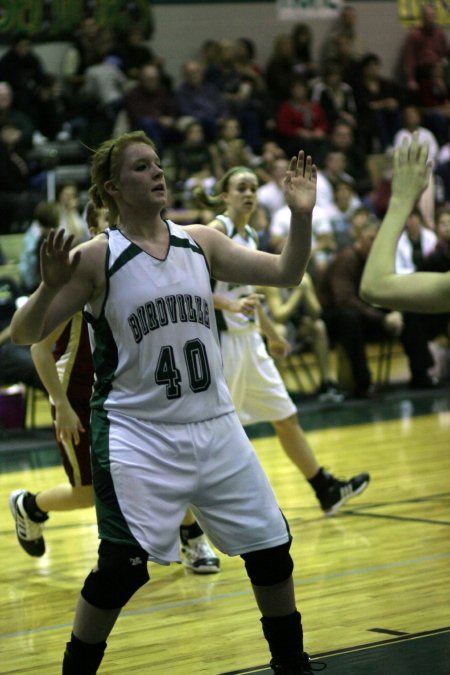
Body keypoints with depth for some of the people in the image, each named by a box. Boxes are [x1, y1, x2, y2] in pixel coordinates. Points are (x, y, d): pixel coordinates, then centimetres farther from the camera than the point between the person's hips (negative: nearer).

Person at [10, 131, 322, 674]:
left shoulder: (200, 242, 5)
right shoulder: (96, 258, -8)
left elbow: (285, 274, 6)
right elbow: (24, 335, -9)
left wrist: (300, 216, -10)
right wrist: (51, 288, -28)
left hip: (214, 426, 5)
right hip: (137, 434, -5)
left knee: (271, 549, 9)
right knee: (123, 566, -14)